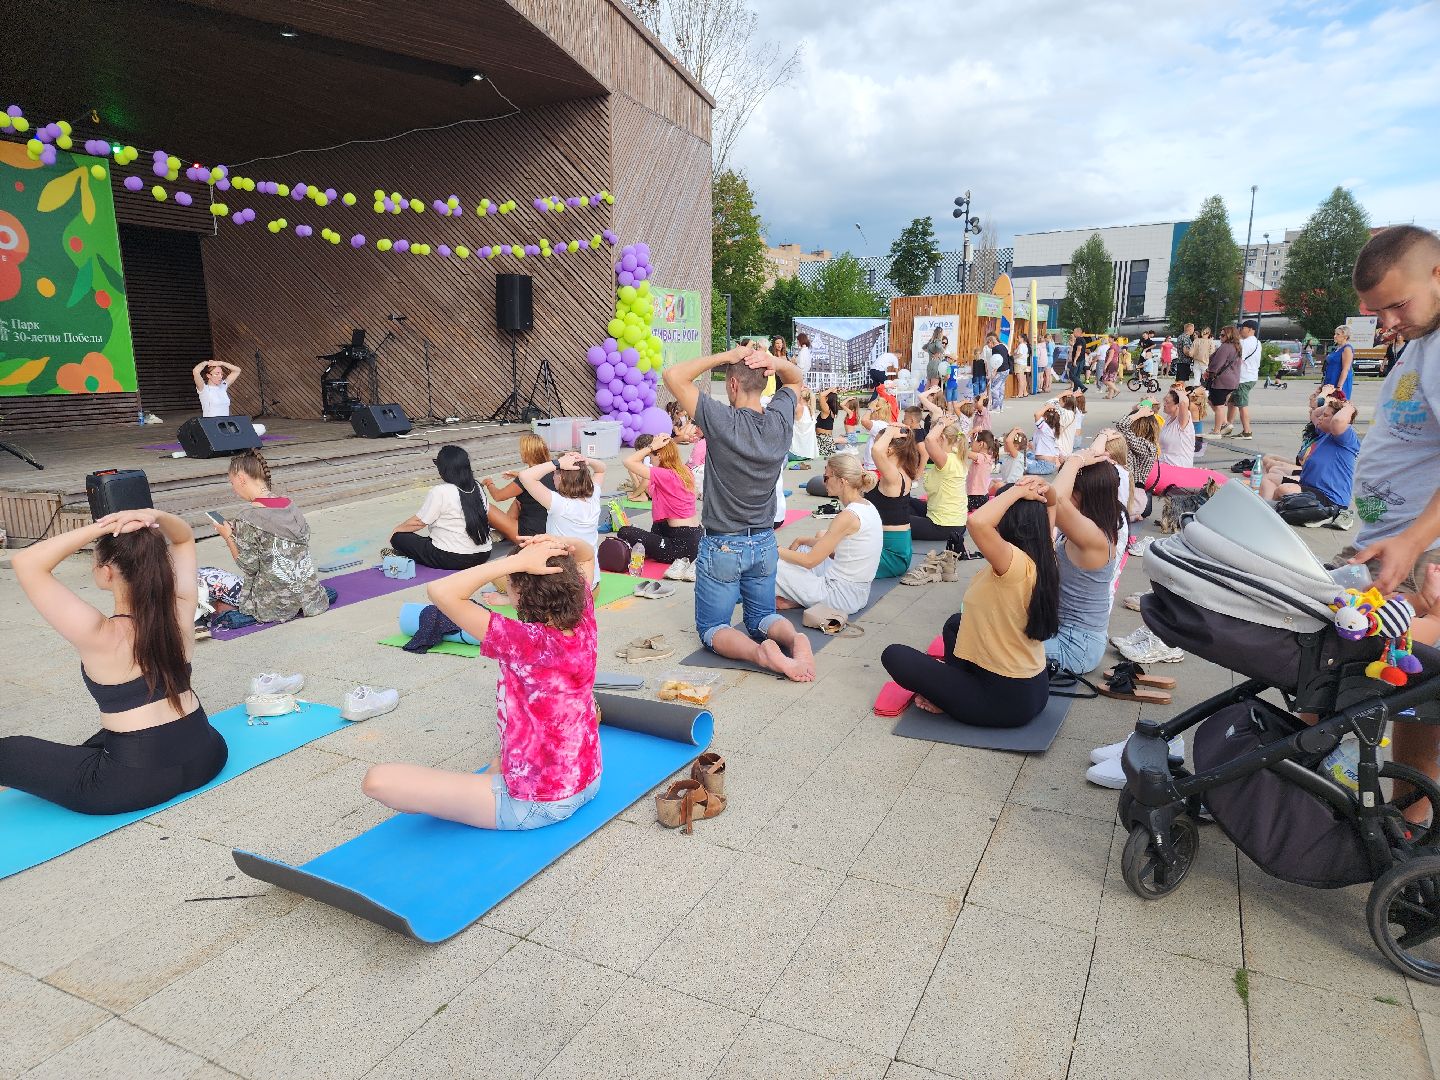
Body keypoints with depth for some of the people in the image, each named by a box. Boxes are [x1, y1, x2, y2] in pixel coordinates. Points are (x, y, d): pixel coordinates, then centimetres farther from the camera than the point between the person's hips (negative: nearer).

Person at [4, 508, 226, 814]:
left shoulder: (101, 636, -21)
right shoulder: (180, 613, -8)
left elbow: (25, 562, -20)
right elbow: (184, 539, 7)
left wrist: (100, 527, -25)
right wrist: (155, 517, -13)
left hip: (138, 783, -5)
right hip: (205, 755, 5)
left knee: (9, 751, 12)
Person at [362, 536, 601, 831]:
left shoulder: (525, 642, -30)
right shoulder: (584, 624, -12)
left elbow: (440, 592, -32)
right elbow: (586, 557, 7)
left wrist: (517, 561, -32)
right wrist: (563, 544, -15)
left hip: (535, 805, -7)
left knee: (377, 780, -11)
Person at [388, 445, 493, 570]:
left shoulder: (440, 492, -16)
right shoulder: (477, 488, 2)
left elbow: (418, 522, -8)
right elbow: (486, 514, 14)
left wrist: (396, 529, 10)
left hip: (452, 560, -7)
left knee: (399, 538, 5)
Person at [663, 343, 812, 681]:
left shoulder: (724, 422, -23)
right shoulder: (780, 419, -7)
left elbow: (673, 376, -18)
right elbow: (795, 379, 15)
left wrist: (723, 357, -16)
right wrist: (776, 363, -7)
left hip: (722, 547, -5)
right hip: (765, 543, 5)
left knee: (712, 627, 9)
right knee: (762, 617, 22)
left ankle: (760, 652, -21)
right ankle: (793, 639, -12)